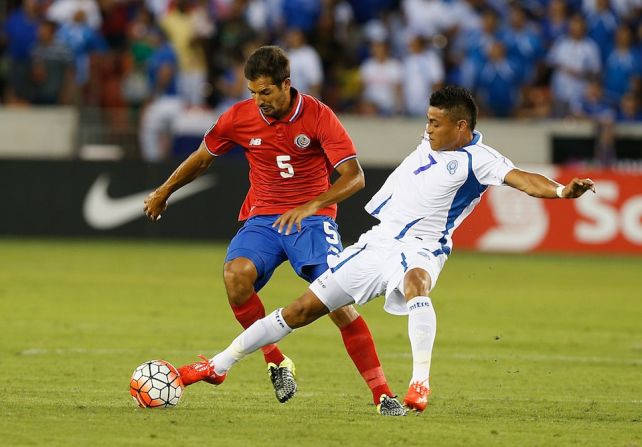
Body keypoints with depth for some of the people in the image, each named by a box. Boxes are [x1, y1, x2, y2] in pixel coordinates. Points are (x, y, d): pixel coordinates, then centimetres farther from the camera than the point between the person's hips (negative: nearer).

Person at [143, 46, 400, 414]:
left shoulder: (318, 117, -12)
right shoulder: (240, 117, -2)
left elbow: (354, 177, -17)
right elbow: (202, 158, 17)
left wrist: (311, 205, -32)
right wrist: (164, 192, 27)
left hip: (312, 218, -3)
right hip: (263, 218, 3)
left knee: (339, 303, -19)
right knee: (236, 274, -29)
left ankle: (383, 394, -12)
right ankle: (276, 362, -13)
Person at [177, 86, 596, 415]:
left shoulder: (475, 158, -15)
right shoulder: (432, 142, 8)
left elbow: (518, 177, -31)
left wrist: (561, 190, -47)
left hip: (417, 249, -7)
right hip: (376, 243, 7)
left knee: (416, 282, -44)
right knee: (303, 309, 10)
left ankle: (420, 382, -45)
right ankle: (219, 365, 21)